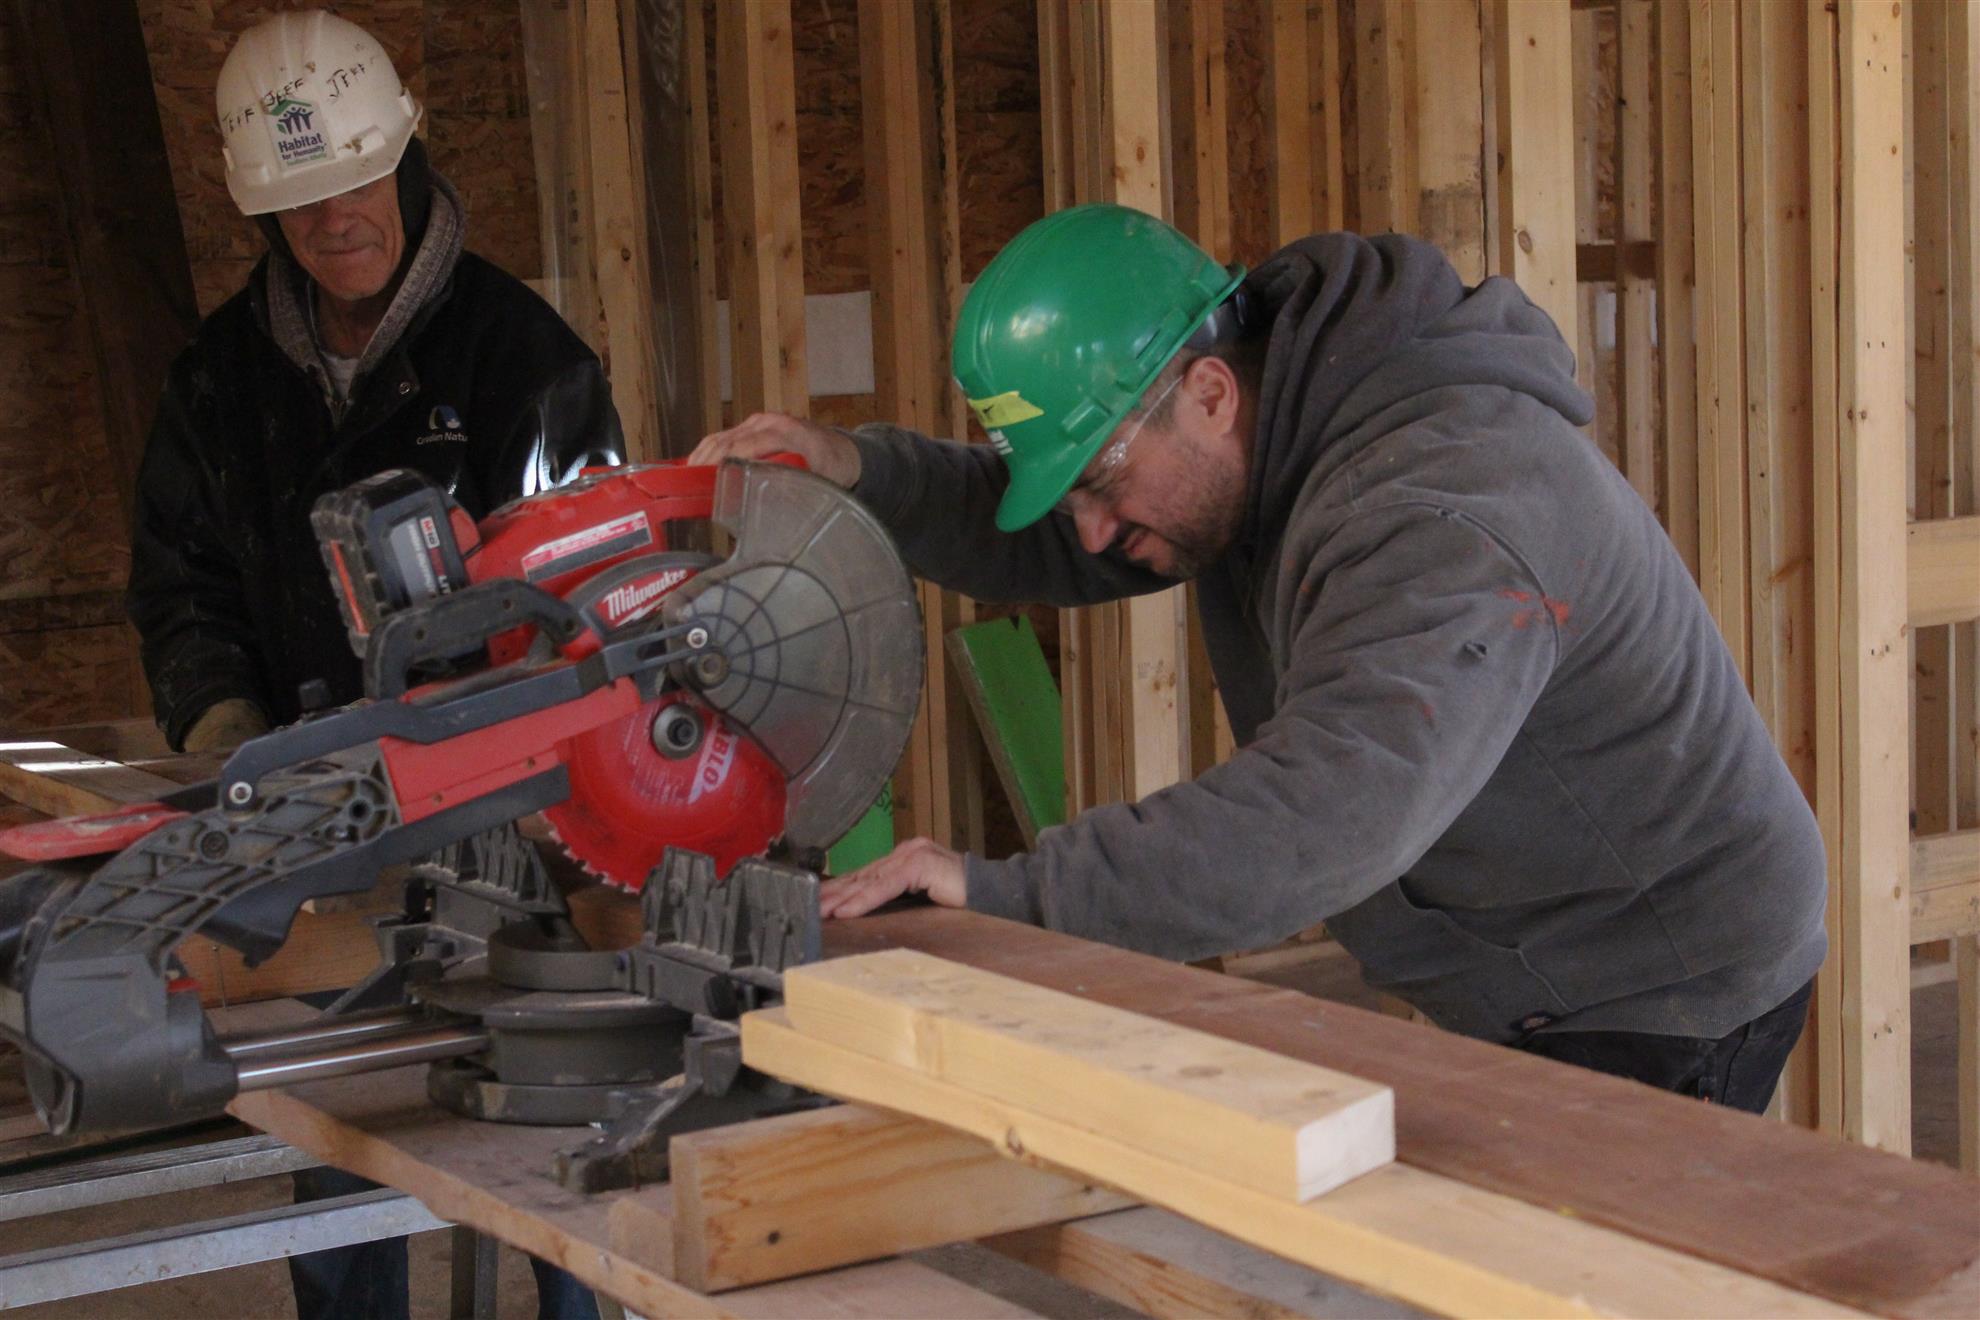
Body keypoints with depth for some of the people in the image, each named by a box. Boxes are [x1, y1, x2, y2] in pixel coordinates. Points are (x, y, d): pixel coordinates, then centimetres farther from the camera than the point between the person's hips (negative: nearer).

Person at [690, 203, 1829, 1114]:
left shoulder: (1438, 515, -33)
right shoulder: (1254, 446, -1)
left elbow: (1329, 815, -46)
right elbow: (1038, 541, 11)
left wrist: (1009, 893, -45)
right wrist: (860, 473, -9)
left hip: (1662, 1005, -9)